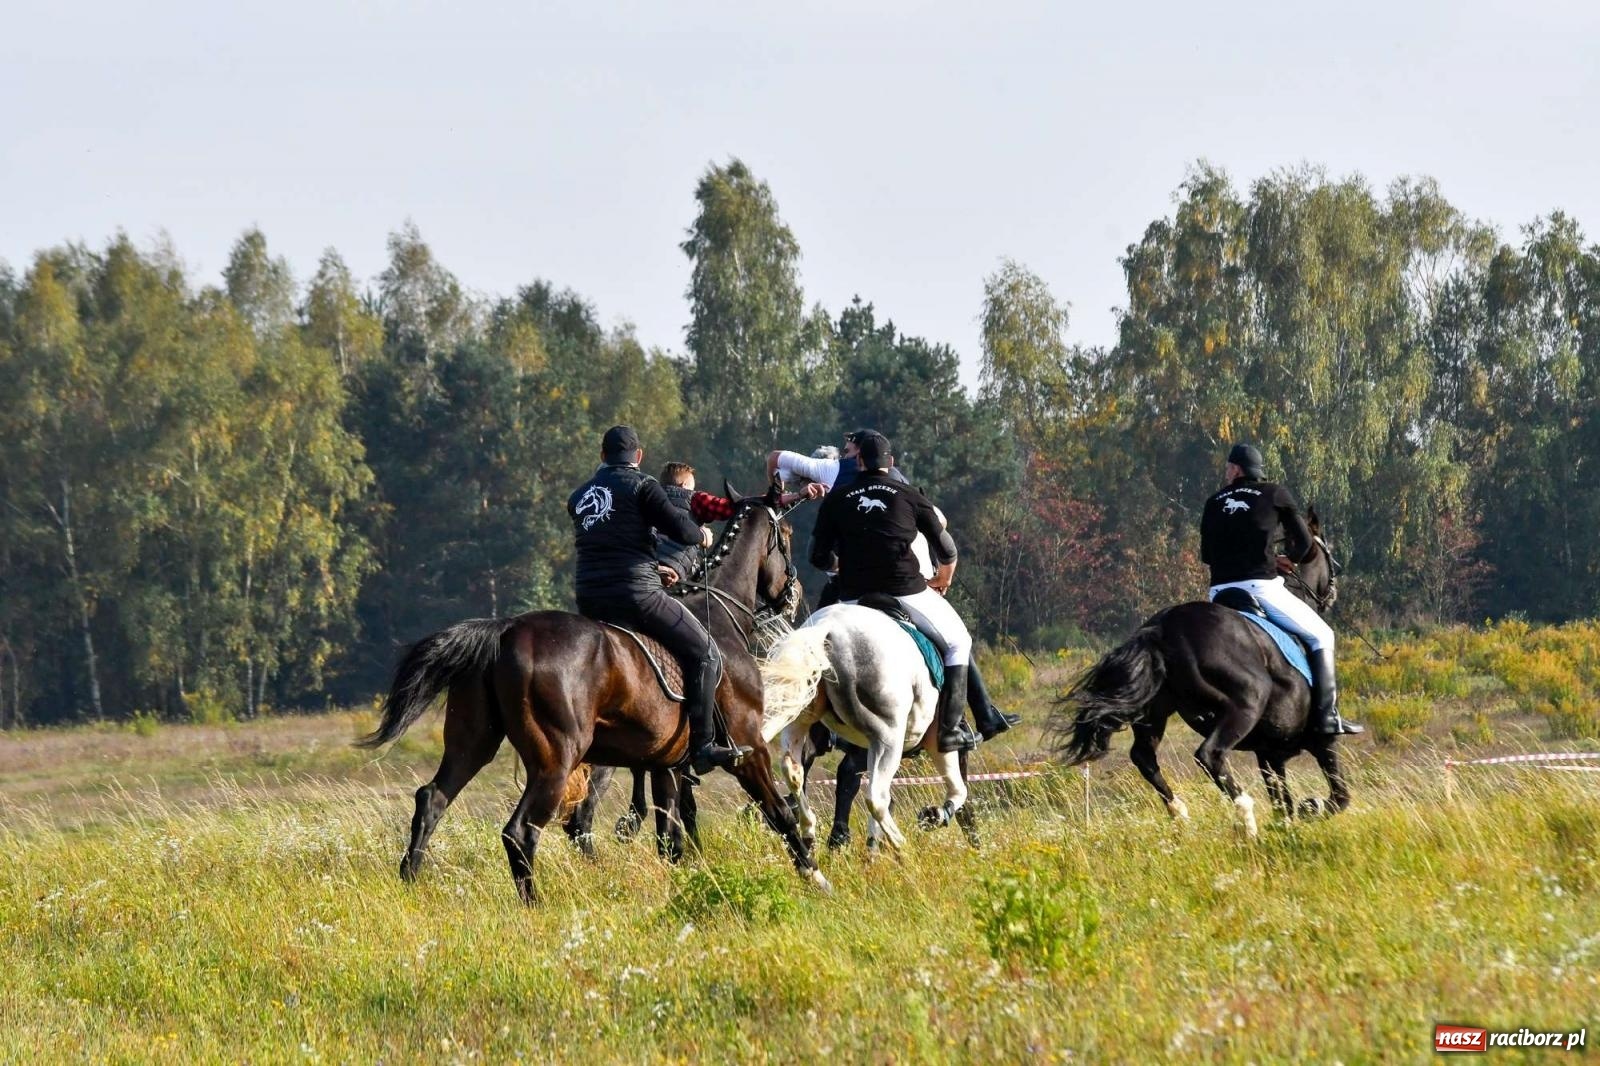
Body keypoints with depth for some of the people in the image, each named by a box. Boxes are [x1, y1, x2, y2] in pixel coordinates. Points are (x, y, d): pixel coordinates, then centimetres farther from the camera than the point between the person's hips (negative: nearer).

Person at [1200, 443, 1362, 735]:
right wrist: (1290, 559, 33)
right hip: (1262, 587, -3)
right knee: (1321, 637, 9)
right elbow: (1304, 544, 9)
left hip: (1220, 593, 3)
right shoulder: (1275, 494, 8)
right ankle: (1327, 715, -4)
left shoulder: (1214, 503, 16)